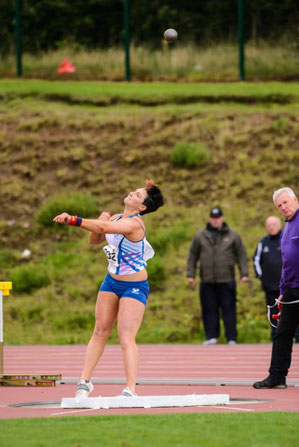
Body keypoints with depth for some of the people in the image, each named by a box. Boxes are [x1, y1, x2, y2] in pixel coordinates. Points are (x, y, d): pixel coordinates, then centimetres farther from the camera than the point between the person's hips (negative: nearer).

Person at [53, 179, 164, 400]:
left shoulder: (134, 223, -24)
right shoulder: (117, 218, 3)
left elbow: (104, 228, -40)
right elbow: (94, 240, 12)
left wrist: (73, 220, -46)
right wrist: (101, 221, -8)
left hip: (134, 287, -8)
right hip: (112, 281, 8)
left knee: (126, 338, -16)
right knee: (100, 331, 9)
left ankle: (130, 389, -18)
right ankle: (85, 382, 14)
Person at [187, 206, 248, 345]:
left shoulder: (232, 235, 7)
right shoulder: (200, 236, 9)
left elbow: (241, 254, 8)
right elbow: (192, 256, 12)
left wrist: (244, 273, 0)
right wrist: (190, 274, 6)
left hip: (226, 280, -1)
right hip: (207, 281, 1)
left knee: (229, 310, -2)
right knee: (209, 310, 1)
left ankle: (231, 338, 0)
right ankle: (211, 337, 7)